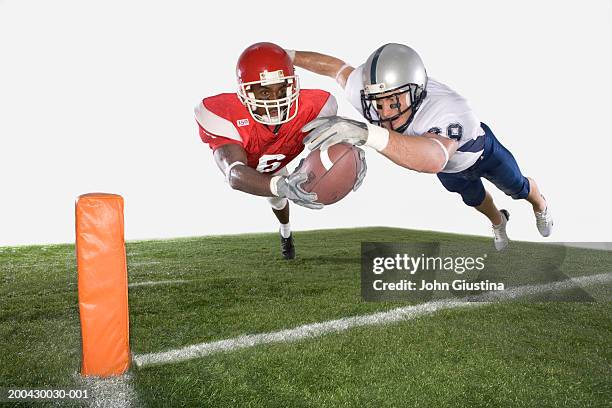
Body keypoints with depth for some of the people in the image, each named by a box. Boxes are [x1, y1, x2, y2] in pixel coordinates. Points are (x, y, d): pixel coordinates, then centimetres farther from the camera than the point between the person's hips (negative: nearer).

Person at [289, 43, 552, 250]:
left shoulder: (448, 110, -56)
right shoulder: (370, 91, -40)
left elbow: (434, 158, -77)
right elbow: (337, 67, -21)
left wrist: (366, 133, -88)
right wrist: (288, 55, -12)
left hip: (481, 152, -4)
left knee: (518, 188, 26)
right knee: (474, 199, 32)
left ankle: (540, 206, 64)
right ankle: (498, 222, 67)